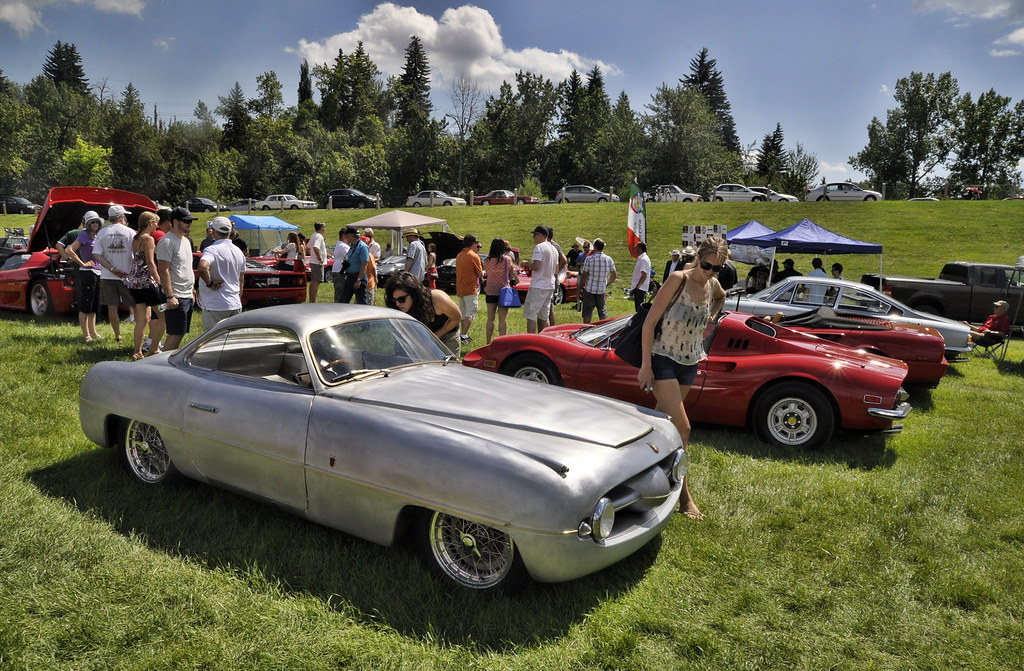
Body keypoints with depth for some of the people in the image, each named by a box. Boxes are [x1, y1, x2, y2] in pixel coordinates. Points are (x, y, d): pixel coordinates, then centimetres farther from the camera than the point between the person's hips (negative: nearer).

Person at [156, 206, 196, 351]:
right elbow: (163, 270, -18)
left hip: (187, 296, 9)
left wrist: (192, 290, 22)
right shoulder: (167, 242, -12)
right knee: (175, 334, -8)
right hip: (176, 298, -9)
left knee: (180, 333, 12)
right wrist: (170, 297, -22)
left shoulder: (186, 240, 17)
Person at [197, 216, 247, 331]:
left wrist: (209, 283, -17)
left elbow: (202, 267, -35)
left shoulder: (212, 250, -13)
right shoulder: (239, 252, 11)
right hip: (236, 306, 7)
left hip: (215, 307, -7)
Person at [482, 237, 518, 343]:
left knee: (490, 318, 11)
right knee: (502, 319, 0)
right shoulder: (507, 259, -7)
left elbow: (486, 273, 8)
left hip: (490, 291, 2)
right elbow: (512, 273, 5)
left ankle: (488, 342, 14)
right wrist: (516, 280, 22)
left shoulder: (487, 260, -4)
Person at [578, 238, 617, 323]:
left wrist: (580, 288, 4)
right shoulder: (609, 259, 1)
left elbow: (584, 276, -8)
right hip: (602, 290, 3)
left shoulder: (589, 259, -10)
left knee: (587, 314, 2)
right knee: (603, 314, 12)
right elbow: (614, 276, 9)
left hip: (589, 290, -3)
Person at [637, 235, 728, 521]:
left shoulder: (713, 284, 2)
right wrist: (645, 365, -19)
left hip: (690, 363, 6)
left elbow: (722, 297, 30)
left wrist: (710, 317, 9)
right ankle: (684, 496, -4)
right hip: (663, 360, -6)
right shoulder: (679, 279, -17)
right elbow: (650, 320, -17)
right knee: (681, 427, -12)